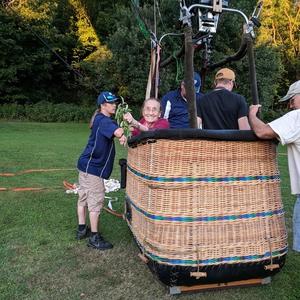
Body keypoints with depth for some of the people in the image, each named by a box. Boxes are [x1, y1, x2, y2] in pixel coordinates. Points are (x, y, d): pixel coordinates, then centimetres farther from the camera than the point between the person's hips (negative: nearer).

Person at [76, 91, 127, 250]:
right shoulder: (103, 120, -18)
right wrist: (122, 135, -16)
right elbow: (118, 132, -37)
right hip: (93, 167, -10)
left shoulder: (100, 119, 14)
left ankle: (82, 229, 31)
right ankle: (94, 238, 8)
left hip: (86, 165, 10)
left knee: (83, 197, 17)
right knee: (96, 201, -2)